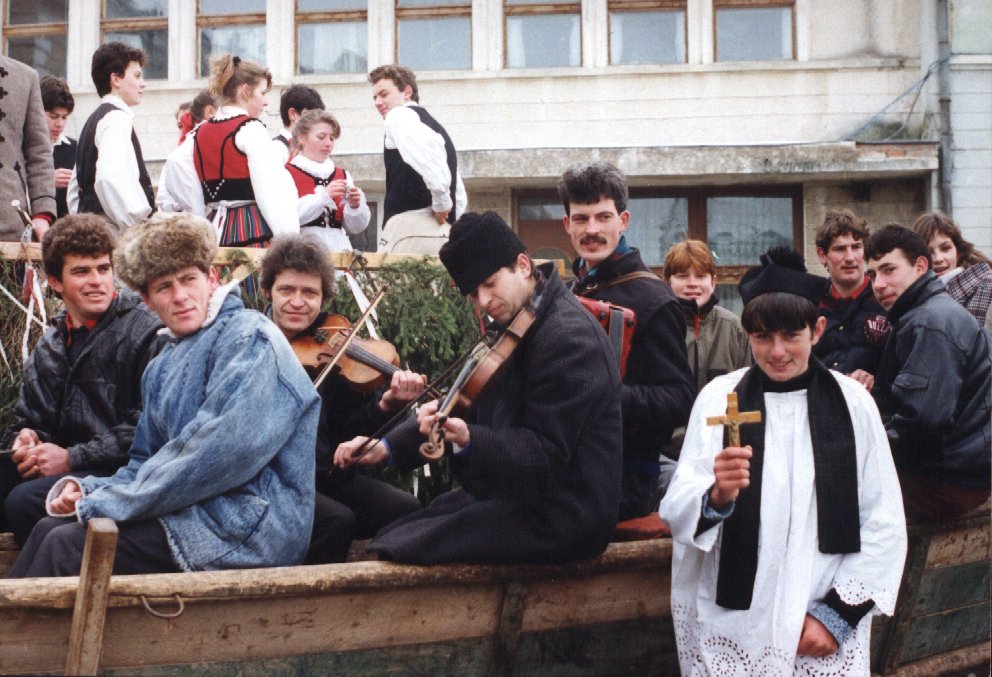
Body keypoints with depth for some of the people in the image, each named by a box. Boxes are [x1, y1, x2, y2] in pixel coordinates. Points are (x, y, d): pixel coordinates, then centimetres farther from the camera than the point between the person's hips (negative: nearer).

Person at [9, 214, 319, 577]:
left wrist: (105, 504, -14)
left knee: (67, 544, -16)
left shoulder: (250, 337, -10)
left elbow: (219, 455, -21)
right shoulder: (163, 366, 17)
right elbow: (145, 463, 18)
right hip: (197, 515, 8)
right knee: (51, 528, -1)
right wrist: (85, 490, -3)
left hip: (248, 527, -8)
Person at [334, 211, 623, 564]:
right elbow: (473, 407, 15)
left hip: (564, 516, -9)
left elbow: (547, 455, -21)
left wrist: (470, 440, -35)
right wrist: (390, 445, 6)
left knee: (395, 547, -16)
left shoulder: (569, 338, -19)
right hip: (514, 491, 9)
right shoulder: (514, 328, 10)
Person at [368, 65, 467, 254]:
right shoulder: (434, 125, 29)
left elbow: (430, 163, -20)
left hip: (409, 227, -9)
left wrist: (441, 203, -10)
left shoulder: (399, 116, 1)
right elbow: (460, 198, 27)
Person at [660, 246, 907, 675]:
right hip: (733, 624, 0)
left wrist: (839, 612, -5)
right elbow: (677, 511, -9)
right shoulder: (718, 397, -4)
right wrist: (716, 497, -29)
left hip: (827, 627, 0)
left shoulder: (852, 401, -1)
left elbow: (884, 523, 1)